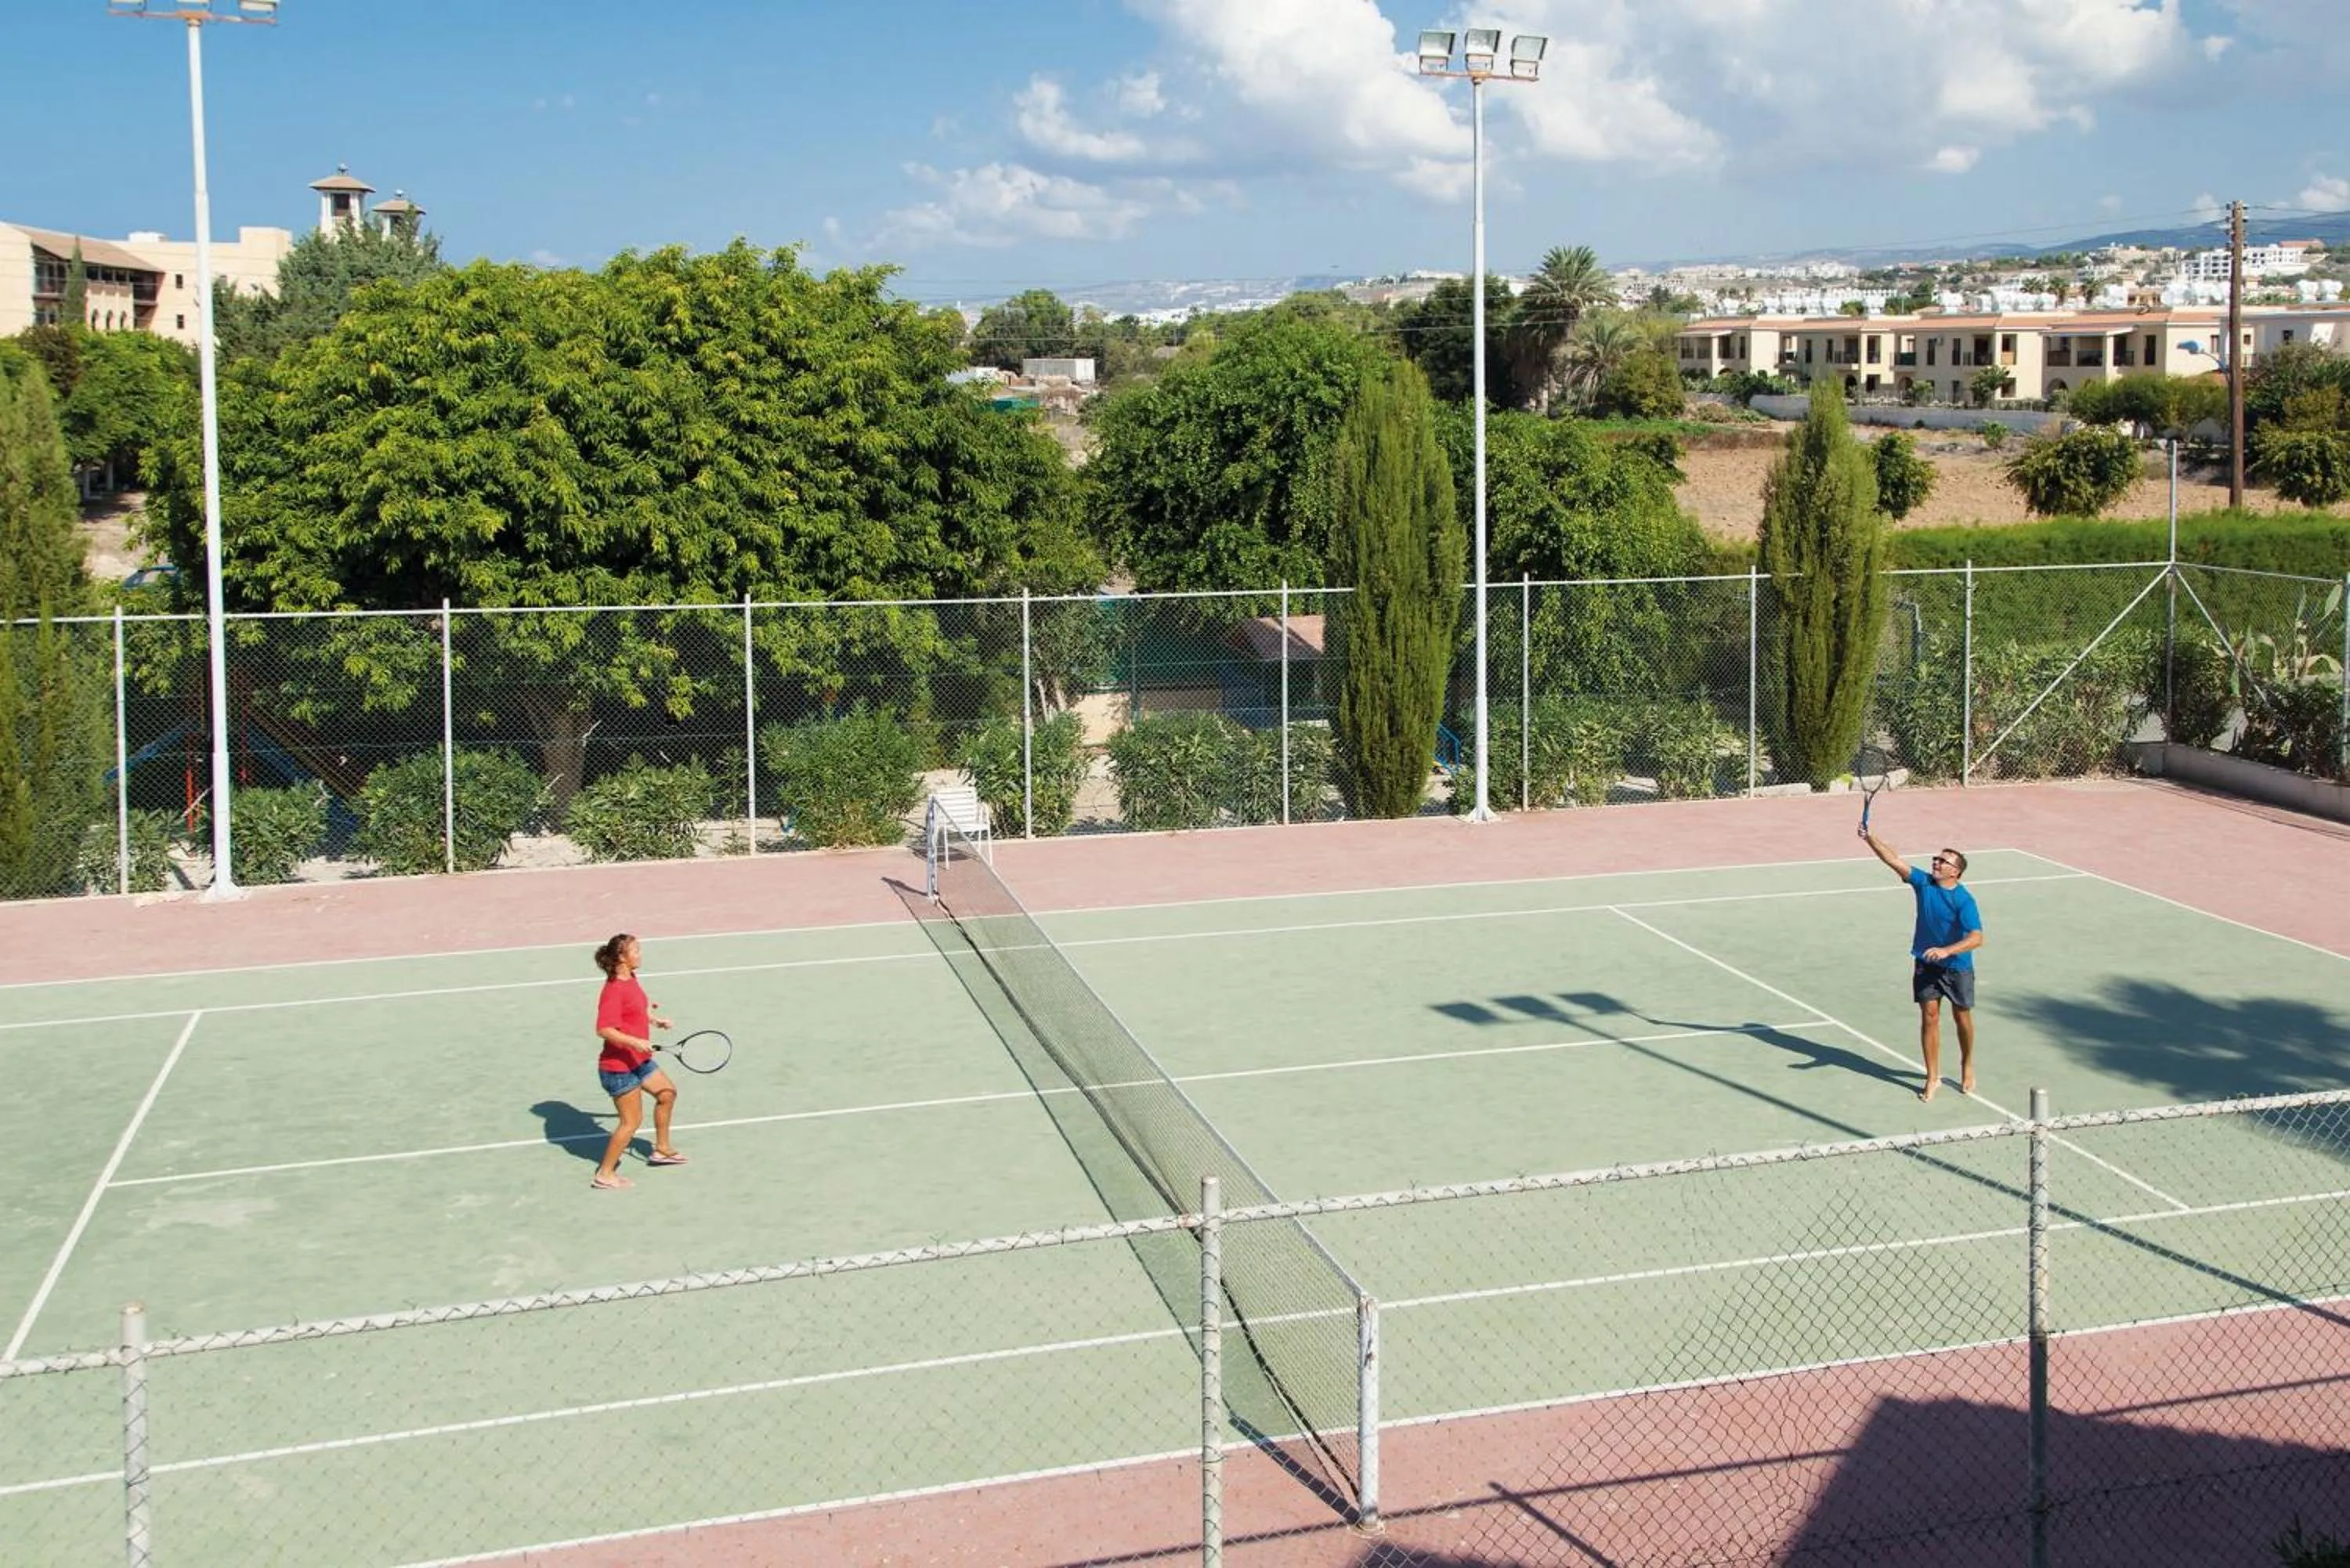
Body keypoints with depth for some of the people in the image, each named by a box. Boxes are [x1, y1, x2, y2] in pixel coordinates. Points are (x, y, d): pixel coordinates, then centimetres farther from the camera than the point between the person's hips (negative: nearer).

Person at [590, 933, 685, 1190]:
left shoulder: (631, 980, 6)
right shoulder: (614, 990, -24)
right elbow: (604, 1030, -32)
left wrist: (654, 1020, 18)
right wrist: (634, 1041, -39)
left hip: (639, 1060, 10)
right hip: (618, 1066, -10)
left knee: (667, 1093, 22)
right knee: (632, 1122, -3)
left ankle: (662, 1149, 40)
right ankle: (605, 1175, 10)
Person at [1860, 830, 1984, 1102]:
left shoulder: (1964, 900, -20)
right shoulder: (1923, 882, -6)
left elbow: (1977, 937, -29)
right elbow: (1893, 860, -9)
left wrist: (1946, 951, -42)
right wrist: (1869, 837, -20)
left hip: (1957, 968, -3)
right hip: (1926, 965, 3)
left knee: (1962, 1018, 12)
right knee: (1929, 1018, 1)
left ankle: (1967, 1067, 36)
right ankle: (1933, 1077, 8)